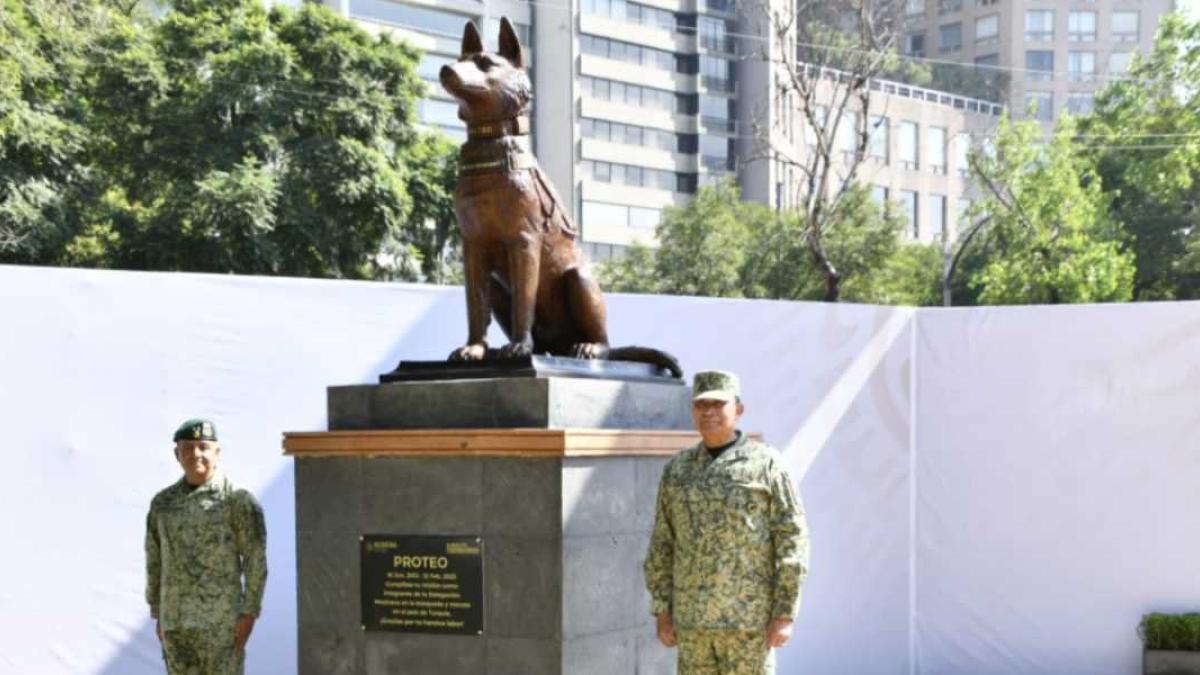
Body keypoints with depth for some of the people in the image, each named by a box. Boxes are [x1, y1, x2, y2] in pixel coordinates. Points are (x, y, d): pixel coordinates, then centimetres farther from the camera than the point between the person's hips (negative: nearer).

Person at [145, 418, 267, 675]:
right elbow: (155, 562, 14)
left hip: (221, 620, -5)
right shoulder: (163, 502, 8)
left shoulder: (237, 499, -6)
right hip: (176, 620, 5)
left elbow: (255, 560, -8)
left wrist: (249, 613, -12)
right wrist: (158, 615, 12)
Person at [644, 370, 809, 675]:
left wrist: (785, 614, -13)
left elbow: (792, 540, -8)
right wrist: (662, 610, 5)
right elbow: (662, 544, 12)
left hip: (749, 616, -4)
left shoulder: (766, 464, -4)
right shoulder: (678, 469, 9)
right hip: (694, 616, 4)